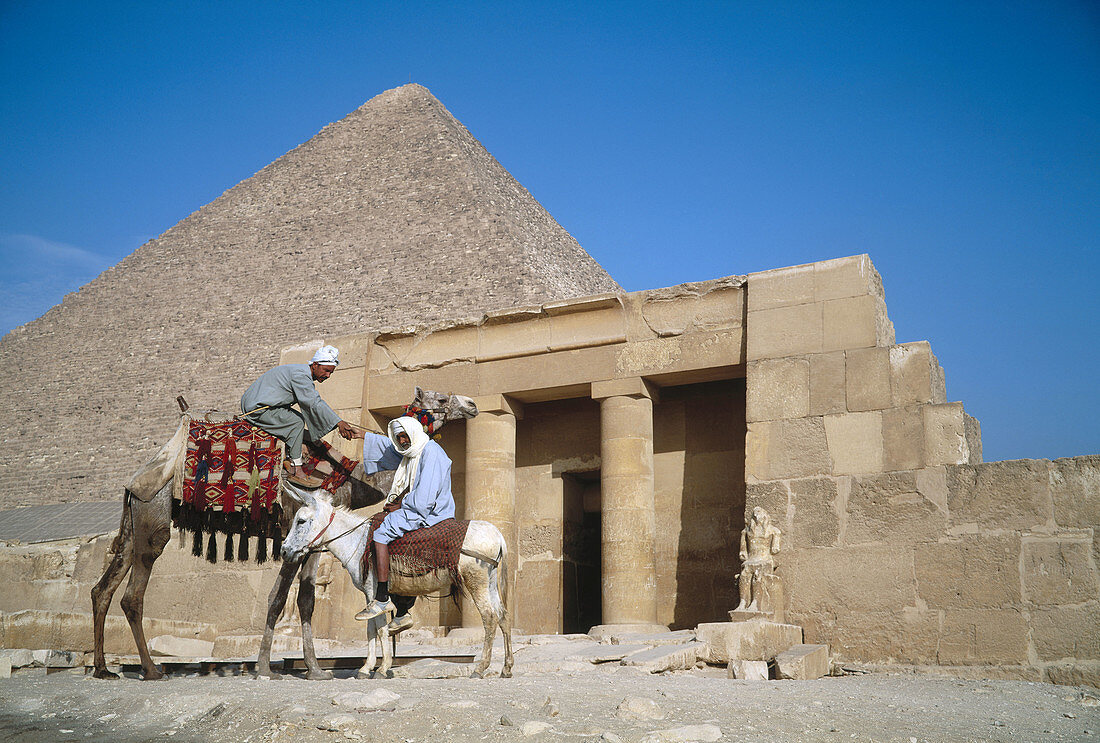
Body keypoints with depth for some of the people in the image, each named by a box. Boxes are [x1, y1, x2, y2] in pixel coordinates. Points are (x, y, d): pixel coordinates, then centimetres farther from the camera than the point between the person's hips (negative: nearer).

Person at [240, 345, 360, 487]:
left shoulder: (305, 375, 13)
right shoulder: (300, 374, -19)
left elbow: (317, 402, 16)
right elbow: (314, 404, -25)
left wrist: (339, 422, 9)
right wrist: (338, 423, -26)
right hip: (257, 409, -11)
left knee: (298, 416, 17)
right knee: (297, 422, -18)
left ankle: (287, 459, 11)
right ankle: (296, 471, -15)